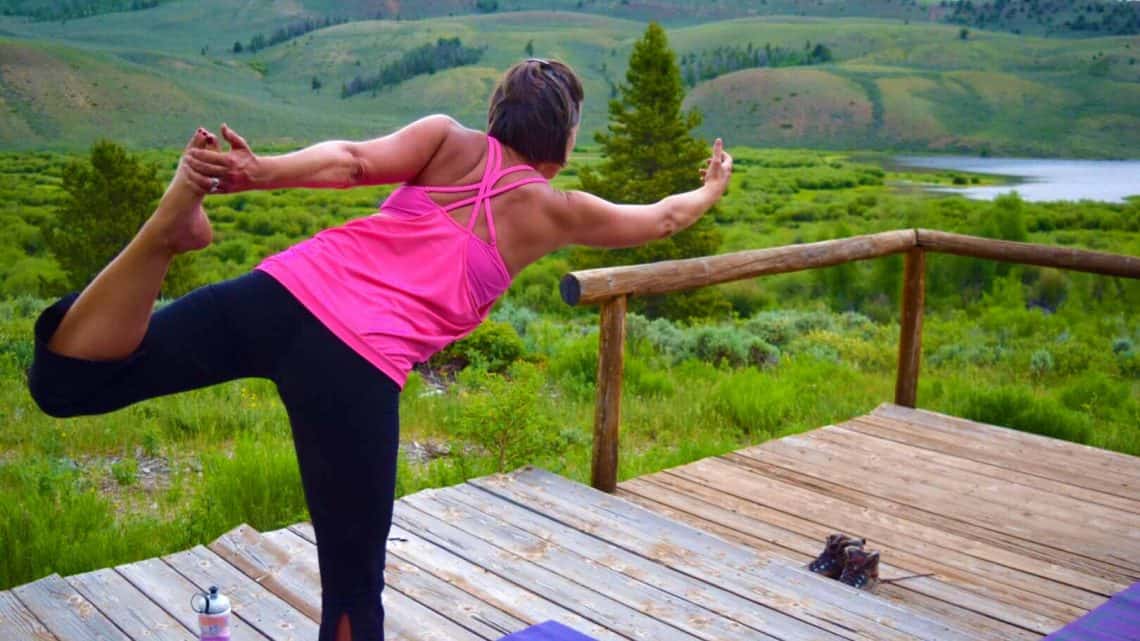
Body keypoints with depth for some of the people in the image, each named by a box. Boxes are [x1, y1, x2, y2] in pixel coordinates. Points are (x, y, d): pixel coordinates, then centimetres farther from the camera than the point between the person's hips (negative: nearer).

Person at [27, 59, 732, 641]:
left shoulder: (449, 138, 19)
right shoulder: (559, 211, 17)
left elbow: (355, 160, -1)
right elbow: (662, 219, 34)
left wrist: (258, 173, -11)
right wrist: (713, 188, 52)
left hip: (286, 293, 3)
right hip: (360, 367, -2)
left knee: (66, 382, 2)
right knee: (355, 584, 11)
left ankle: (169, 229, -21)